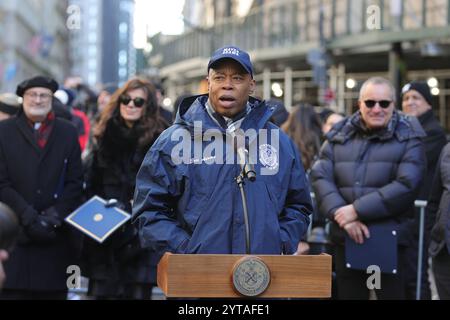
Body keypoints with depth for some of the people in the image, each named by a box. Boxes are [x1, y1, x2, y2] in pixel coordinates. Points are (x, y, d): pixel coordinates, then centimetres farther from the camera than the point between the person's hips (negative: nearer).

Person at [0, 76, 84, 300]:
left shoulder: (68, 133, 12)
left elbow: (75, 183, 7)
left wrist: (54, 216, -7)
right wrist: (30, 218, -11)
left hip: (56, 237, 2)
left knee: (54, 292, 2)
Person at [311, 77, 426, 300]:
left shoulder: (408, 139, -1)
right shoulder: (339, 136, 9)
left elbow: (407, 185, -14)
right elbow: (320, 177, 0)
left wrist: (357, 210, -18)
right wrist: (342, 215, -16)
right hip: (345, 239, 3)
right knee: (348, 294, 13)